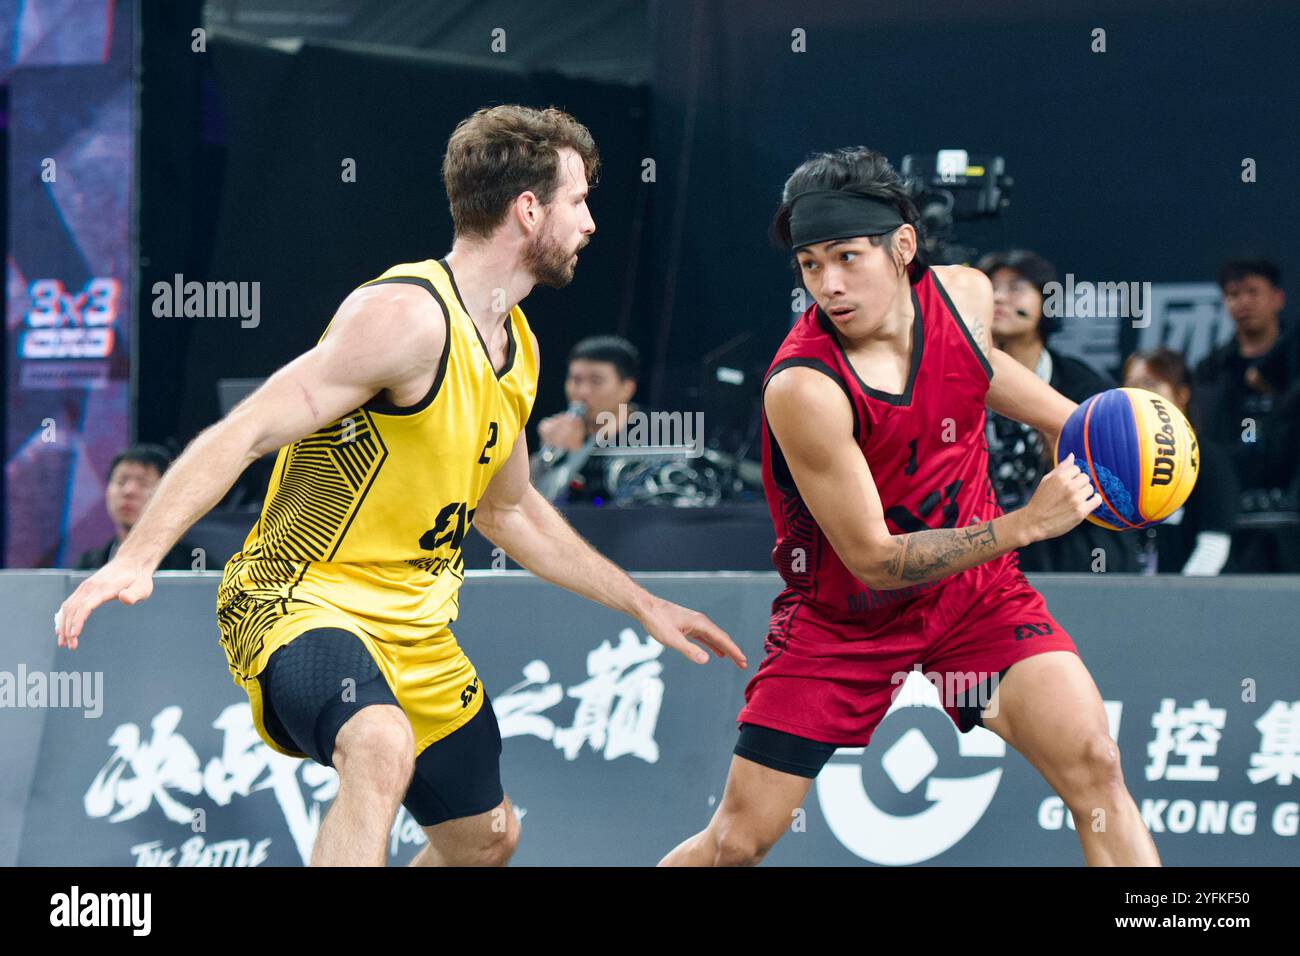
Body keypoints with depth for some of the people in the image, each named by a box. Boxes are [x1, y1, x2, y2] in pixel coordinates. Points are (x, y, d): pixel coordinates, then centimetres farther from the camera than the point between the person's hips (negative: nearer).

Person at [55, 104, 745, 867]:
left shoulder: (517, 347, 9)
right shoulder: (408, 315, -21)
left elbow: (510, 512, 25)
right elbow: (242, 435, -27)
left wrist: (643, 606, 27)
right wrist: (137, 558, -39)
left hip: (416, 630, 10)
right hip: (301, 599, -10)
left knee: (486, 836, 19)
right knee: (382, 749, -39)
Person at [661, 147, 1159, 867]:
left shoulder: (966, 294, -12)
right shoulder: (802, 388, -30)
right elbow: (873, 559, -26)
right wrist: (1025, 525, -32)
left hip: (973, 583, 4)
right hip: (841, 614, -4)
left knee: (1094, 767, -16)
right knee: (737, 842, -2)